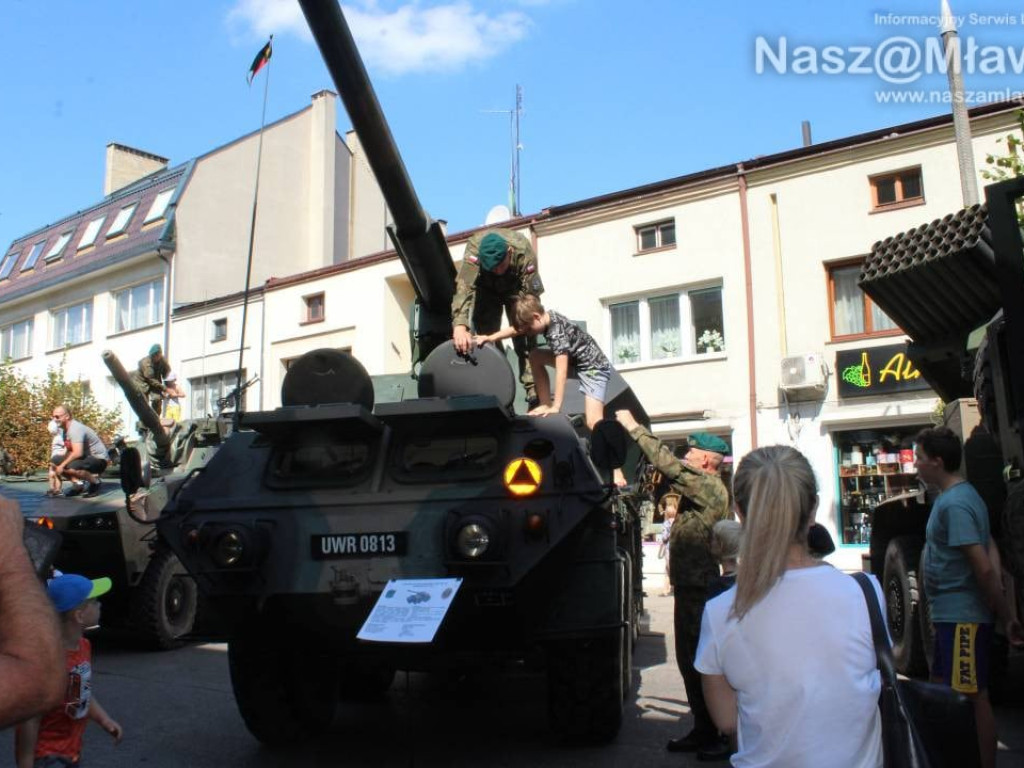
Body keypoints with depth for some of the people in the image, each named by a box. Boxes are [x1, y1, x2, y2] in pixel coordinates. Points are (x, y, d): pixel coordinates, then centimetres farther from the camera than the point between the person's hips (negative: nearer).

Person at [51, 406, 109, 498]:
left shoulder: (75, 429, -22)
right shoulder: (66, 429, 8)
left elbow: (77, 453, -31)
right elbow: (71, 452, 9)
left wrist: (62, 465, -23)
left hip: (99, 459, -10)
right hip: (87, 457, 10)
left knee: (71, 468, -34)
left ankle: (95, 481, -10)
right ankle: (77, 485, 4)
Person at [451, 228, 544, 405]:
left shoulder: (524, 252, -39)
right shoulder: (474, 249, -39)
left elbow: (530, 295, -34)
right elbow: (464, 287, -50)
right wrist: (459, 325, -62)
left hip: (515, 289, 0)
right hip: (486, 289, 1)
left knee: (525, 337, -12)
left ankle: (533, 389, -9)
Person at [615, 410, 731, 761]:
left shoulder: (711, 488, -15)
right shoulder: (698, 488, 13)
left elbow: (670, 466, -22)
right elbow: (669, 471, 18)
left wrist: (635, 429, -17)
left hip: (701, 592, -10)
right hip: (689, 589, 10)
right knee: (689, 662, 15)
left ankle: (722, 737, 8)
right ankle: (703, 731, 26)